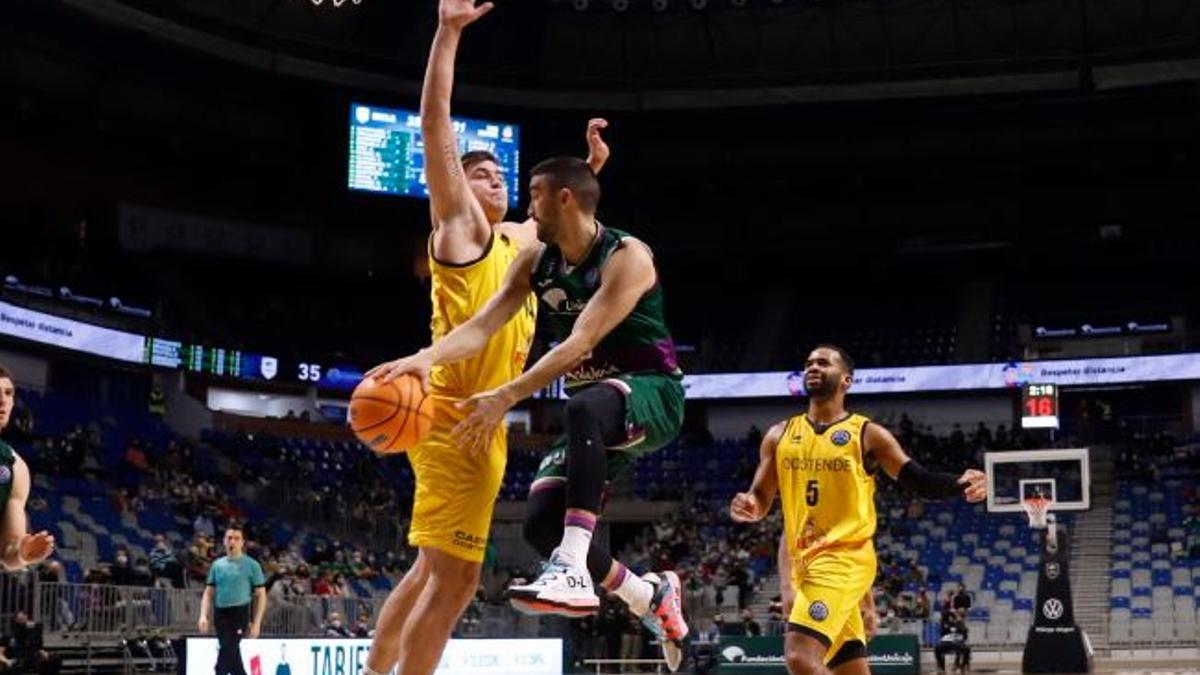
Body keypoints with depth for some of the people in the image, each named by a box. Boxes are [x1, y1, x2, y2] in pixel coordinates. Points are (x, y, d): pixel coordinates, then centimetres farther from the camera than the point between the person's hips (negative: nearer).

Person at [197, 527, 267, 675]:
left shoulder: (251, 565, 1)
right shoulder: (217, 565, 13)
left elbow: (261, 595, 0)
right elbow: (208, 593, 15)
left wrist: (256, 622, -7)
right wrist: (203, 615, 1)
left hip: (239, 614, -5)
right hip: (220, 614, 5)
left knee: (226, 653, -15)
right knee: (233, 658, 11)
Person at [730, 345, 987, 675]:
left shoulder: (868, 435, -1)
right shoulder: (780, 436, 11)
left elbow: (922, 482, 0)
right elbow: (760, 499, 14)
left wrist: (959, 485, -20)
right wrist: (748, 508, -11)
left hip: (846, 558, -6)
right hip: (806, 562, 6)